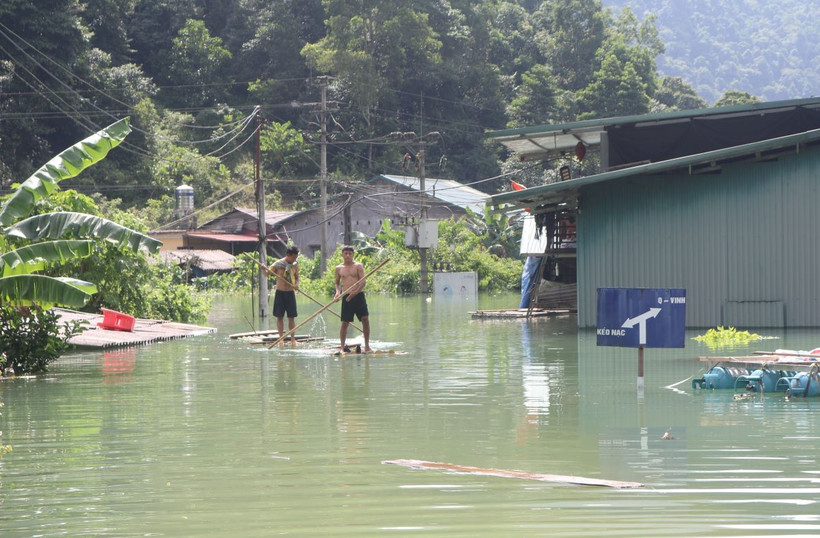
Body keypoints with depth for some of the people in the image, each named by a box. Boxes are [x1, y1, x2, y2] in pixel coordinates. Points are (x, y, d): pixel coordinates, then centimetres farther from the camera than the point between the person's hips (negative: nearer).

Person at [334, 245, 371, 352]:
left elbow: (363, 282, -6)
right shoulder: (339, 268, 10)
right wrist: (338, 292, 1)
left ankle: (367, 346, -1)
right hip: (346, 297, 1)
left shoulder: (358, 266, 2)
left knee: (365, 319, -9)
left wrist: (355, 292, -19)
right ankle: (342, 347, 8)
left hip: (358, 295, -1)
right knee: (345, 322, 0)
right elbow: (337, 283, 22)